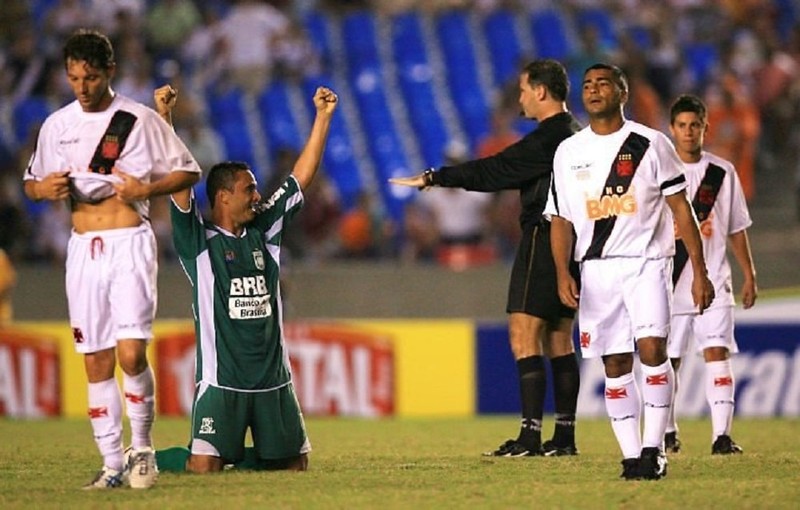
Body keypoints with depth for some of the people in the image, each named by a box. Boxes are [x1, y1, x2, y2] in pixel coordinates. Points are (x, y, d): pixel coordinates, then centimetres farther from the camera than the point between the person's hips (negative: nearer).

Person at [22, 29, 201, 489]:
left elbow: (188, 172, 3)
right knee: (96, 361, 4)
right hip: (83, 246, 4)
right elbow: (32, 184, 19)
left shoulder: (140, 120, -2)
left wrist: (147, 189, -14)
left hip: (130, 242, -4)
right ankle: (113, 463, 8)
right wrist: (46, 189, -5)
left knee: (131, 353, -14)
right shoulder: (57, 125, 10)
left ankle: (142, 448, 4)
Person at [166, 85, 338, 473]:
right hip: (221, 380, -5)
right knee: (204, 467, -16)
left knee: (295, 464, 7)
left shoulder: (263, 232, 11)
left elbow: (301, 177, 14)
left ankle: (244, 456, 35)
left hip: (274, 379, 5)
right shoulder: (198, 241, -3)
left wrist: (323, 116, 11)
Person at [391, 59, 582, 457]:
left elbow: (496, 170, -16)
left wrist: (434, 178, -12)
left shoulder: (548, 138, -15)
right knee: (559, 340, 10)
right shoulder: (574, 134, 16)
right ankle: (564, 435, 10)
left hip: (543, 241, -10)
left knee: (524, 336, -10)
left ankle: (530, 435, -14)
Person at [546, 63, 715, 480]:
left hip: (646, 262, -3)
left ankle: (653, 447, -10)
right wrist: (563, 273, -3)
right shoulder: (568, 152, 9)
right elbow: (561, 219, 12)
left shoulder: (650, 144, 1)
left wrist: (699, 271, -3)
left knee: (651, 348, -18)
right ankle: (631, 456, 5)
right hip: (596, 269, 3)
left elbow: (680, 208, 2)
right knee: (615, 366, 1)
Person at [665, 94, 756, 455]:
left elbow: (737, 229, 13)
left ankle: (722, 435, -17)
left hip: (713, 281, 0)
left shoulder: (722, 173, 7)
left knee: (717, 352, -12)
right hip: (669, 281, 0)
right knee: (667, 359, 6)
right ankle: (667, 433, 22)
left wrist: (749, 276, 10)